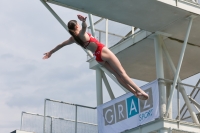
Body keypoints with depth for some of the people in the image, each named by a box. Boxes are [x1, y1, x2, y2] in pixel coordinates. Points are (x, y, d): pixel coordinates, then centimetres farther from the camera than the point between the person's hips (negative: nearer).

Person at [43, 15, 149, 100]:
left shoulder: (73, 38, 6)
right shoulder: (81, 33, -12)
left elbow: (61, 45, 19)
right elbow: (84, 27, -36)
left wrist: (50, 52, 31)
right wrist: (83, 21, -58)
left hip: (98, 57, 6)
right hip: (103, 52, -6)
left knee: (117, 75, 7)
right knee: (122, 73, -8)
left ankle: (135, 93, 2)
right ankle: (139, 91, -11)